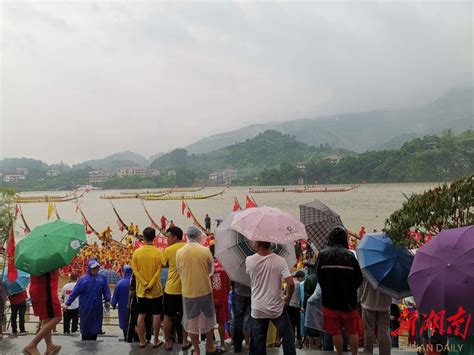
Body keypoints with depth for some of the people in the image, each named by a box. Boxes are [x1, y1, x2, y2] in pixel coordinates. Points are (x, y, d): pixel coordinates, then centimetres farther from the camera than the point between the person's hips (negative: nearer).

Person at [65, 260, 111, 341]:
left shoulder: (102, 279, 5)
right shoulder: (83, 279, -3)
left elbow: (106, 291, 5)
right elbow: (75, 292, -5)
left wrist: (107, 300, -10)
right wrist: (67, 303, -7)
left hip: (97, 309, 2)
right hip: (86, 309, -2)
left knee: (95, 328, 5)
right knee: (86, 328, 5)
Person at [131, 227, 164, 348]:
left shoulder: (137, 252, -5)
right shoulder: (158, 252, -10)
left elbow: (135, 270, -7)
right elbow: (158, 271, -14)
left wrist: (145, 284, -8)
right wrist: (150, 285, -12)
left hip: (141, 290, 2)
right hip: (155, 289, -2)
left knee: (141, 315, 13)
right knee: (156, 315, 9)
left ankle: (142, 341, 21)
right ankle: (156, 340, 16)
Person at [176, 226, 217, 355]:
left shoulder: (180, 252, -8)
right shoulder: (205, 250, -11)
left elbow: (179, 271, 3)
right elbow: (210, 270, 0)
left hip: (188, 291, 1)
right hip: (205, 290, 0)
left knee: (191, 321, 14)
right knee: (207, 319, 18)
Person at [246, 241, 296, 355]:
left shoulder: (249, 260, -9)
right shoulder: (279, 260, -12)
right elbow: (291, 283, -17)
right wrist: (288, 299, 0)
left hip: (257, 309, 1)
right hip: (277, 308, -1)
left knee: (258, 343, 12)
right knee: (287, 338, 17)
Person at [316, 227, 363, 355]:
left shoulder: (323, 254, -10)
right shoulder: (350, 255, -12)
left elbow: (319, 276, -3)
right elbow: (359, 279, -6)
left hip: (330, 299, 1)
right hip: (348, 300, 0)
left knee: (335, 331, 13)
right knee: (353, 331, 15)